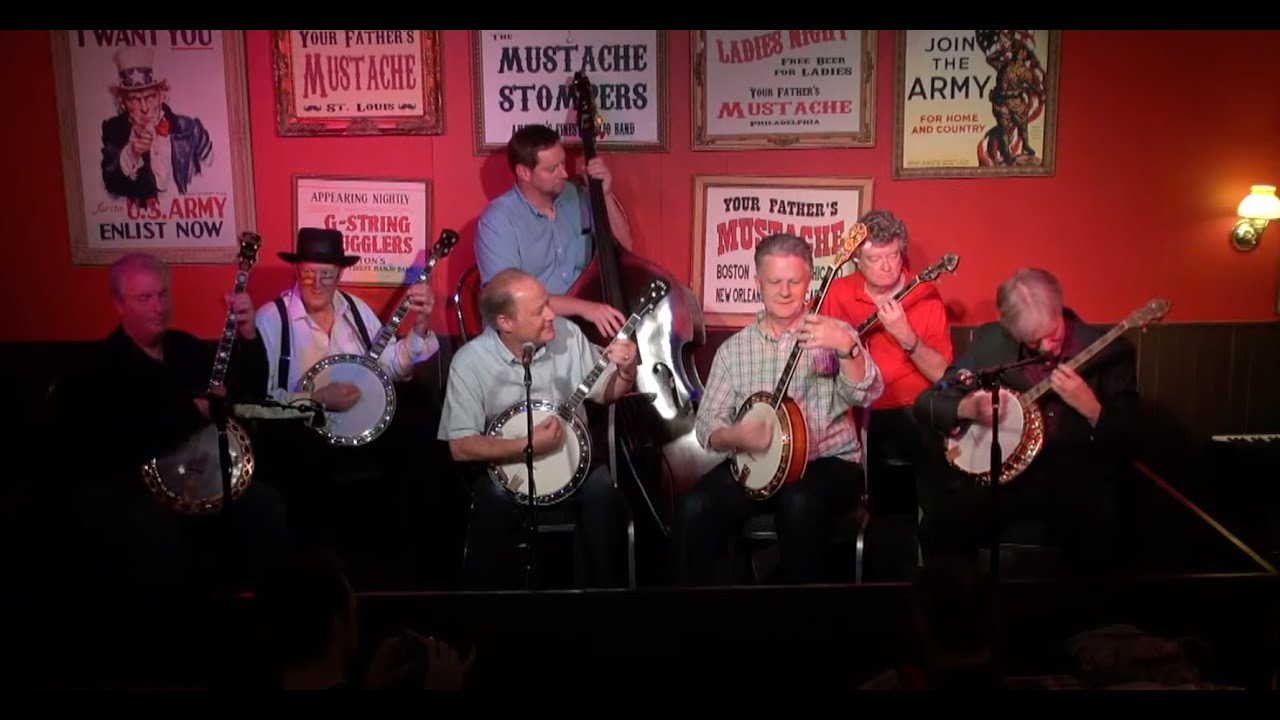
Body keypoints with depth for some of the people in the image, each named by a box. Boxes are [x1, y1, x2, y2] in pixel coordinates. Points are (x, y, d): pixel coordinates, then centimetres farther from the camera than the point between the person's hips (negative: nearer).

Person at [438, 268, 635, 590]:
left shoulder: (568, 334, -7)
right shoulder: (470, 362, -16)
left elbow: (605, 393, 5)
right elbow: (460, 447, -17)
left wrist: (626, 372, -17)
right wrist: (527, 446, -27)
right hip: (504, 464, -2)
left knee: (602, 489, -26)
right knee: (494, 499, -33)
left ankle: (604, 586, -8)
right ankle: (489, 587, -11)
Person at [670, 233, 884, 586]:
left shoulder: (834, 334, -1)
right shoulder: (733, 348, 6)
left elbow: (866, 395, -17)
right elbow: (706, 424, 4)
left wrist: (847, 348, -36)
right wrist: (735, 437, -19)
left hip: (829, 462, -2)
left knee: (799, 503, -34)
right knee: (694, 508, -24)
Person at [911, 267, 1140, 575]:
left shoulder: (1109, 352, -1)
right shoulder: (990, 341, 4)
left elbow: (1129, 440, -1)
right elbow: (927, 402, 5)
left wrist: (1090, 407, -19)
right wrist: (967, 408, -16)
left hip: (1074, 478, -1)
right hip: (997, 473, 1)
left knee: (1094, 541, -33)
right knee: (939, 530, -26)